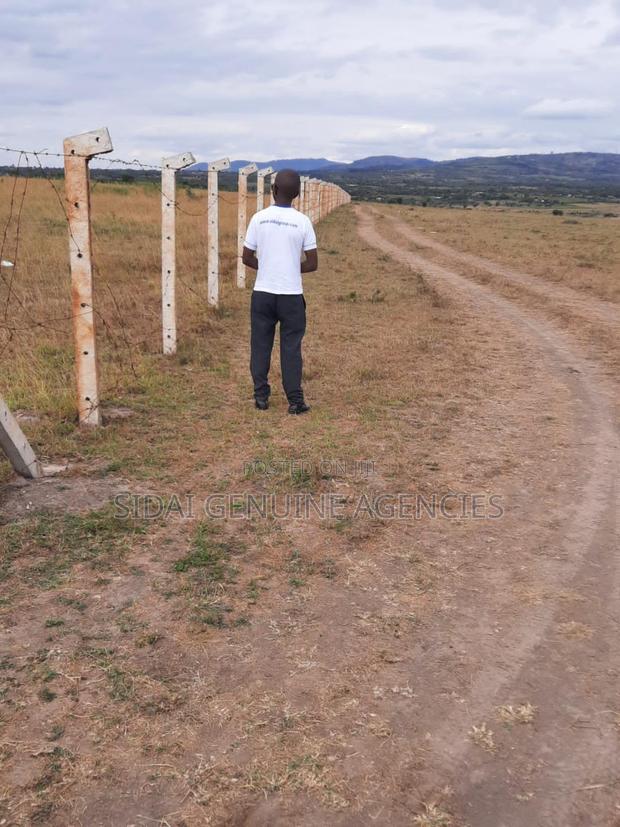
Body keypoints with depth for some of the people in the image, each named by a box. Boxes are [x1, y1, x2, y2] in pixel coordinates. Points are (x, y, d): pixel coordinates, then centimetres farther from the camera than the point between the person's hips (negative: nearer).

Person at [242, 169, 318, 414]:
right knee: (291, 348, 5)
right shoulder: (302, 221, -6)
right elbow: (312, 264, -3)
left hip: (263, 292, 1)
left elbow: (247, 258, 2)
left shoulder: (259, 218, -3)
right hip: (291, 295, -1)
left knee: (261, 345, 11)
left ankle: (261, 396, 15)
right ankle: (295, 401, 7)